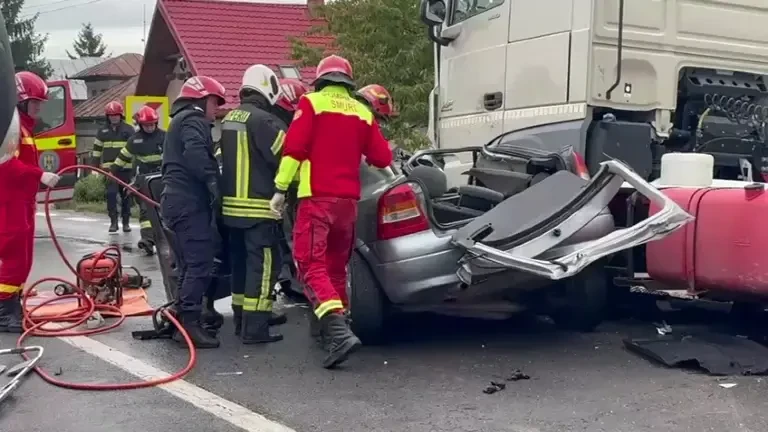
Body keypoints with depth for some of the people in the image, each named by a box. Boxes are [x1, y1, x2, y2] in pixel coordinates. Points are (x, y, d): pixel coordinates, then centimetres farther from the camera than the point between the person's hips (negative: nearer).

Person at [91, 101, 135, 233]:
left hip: (126, 169, -1)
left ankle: (126, 222, 16)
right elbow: (97, 149, 13)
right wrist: (95, 166, 7)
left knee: (126, 196, 6)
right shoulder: (102, 132, 10)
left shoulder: (129, 130, 3)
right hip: (109, 168, 1)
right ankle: (113, 222, -2)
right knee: (111, 194, -9)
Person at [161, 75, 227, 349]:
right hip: (191, 202, -11)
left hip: (179, 201, 11)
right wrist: (213, 182, -24)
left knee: (189, 265, 12)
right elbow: (195, 155, -25)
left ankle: (185, 320, 15)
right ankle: (189, 323, -15)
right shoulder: (193, 120, -6)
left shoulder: (180, 121, 28)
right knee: (200, 264, -13)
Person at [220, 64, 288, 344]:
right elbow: (285, 155, -14)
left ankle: (242, 319, 25)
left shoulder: (229, 119, 13)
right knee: (263, 265, -6)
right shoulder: (262, 120, -15)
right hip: (258, 206, -9)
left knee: (242, 262, 16)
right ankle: (254, 328, -7)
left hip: (232, 204, 9)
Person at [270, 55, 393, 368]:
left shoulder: (312, 102, 0)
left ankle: (339, 332, -25)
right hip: (349, 199, 5)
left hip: (317, 197, -5)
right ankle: (335, 328, 22)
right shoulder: (363, 113, 12)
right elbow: (383, 158, 12)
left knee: (312, 265, -9)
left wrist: (280, 188, -5)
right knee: (336, 267, 18)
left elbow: (294, 147, -10)